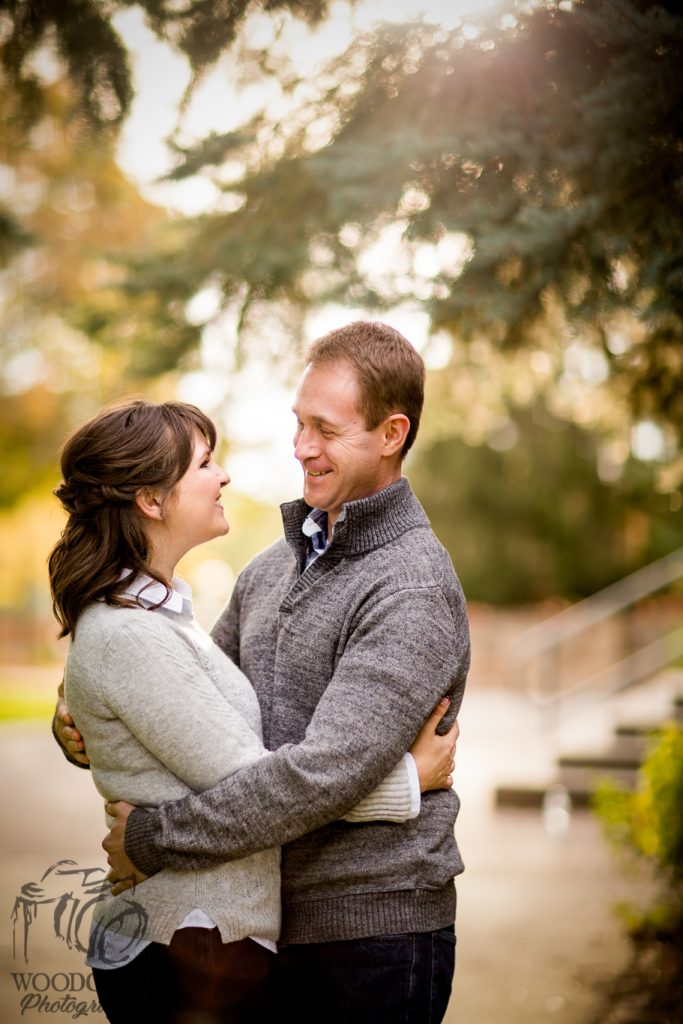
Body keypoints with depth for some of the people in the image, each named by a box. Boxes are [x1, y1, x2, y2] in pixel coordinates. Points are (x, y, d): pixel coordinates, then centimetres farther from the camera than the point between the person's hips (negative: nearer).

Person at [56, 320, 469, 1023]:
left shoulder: (412, 590, -18)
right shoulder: (273, 568, 9)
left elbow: (325, 773, -26)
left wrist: (155, 839, -19)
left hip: (373, 942, -7)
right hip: (273, 927, 7)